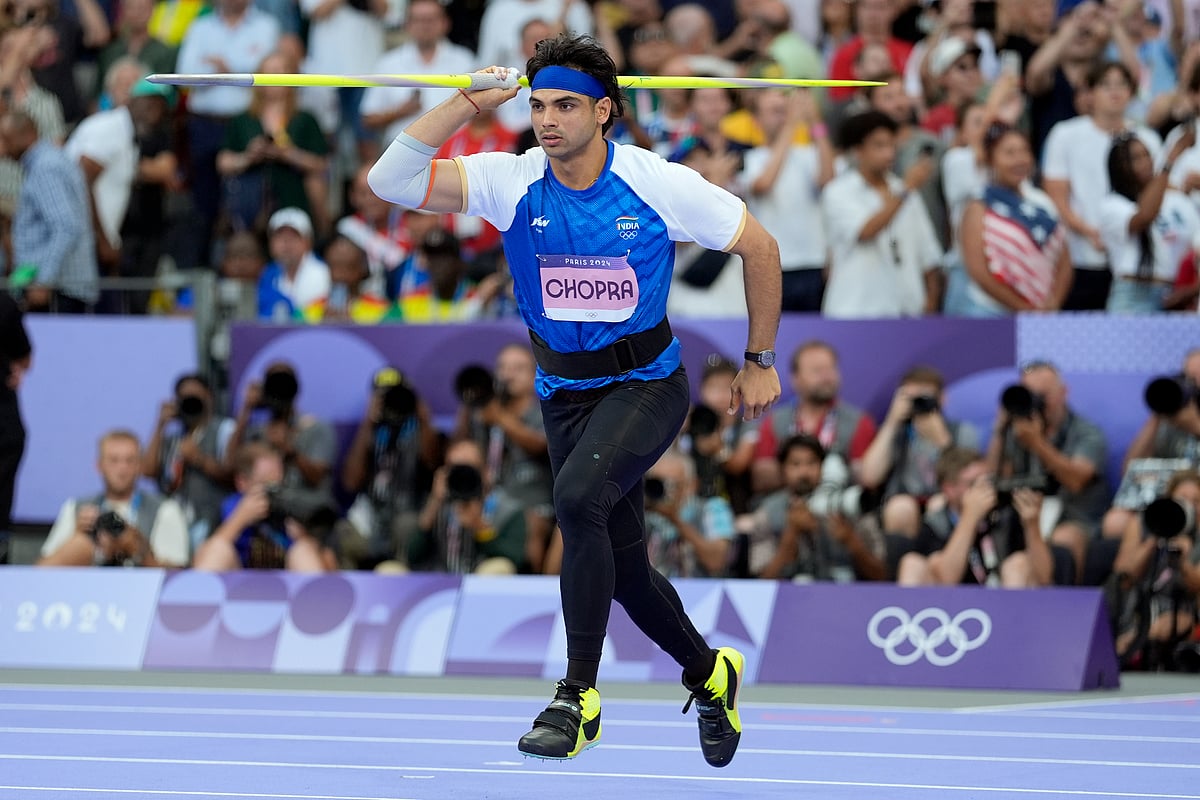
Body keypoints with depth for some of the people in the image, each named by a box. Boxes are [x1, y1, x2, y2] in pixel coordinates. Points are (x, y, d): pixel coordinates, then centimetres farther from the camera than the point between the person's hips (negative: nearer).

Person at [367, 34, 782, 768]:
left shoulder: (660, 185, -14)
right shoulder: (511, 182, -10)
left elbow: (760, 247, -2)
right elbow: (392, 180, -20)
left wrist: (760, 362, 2)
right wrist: (468, 104, -25)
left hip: (647, 383, -4)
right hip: (565, 392, 4)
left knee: (579, 495, -31)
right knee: (624, 567, 11)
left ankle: (579, 699, -25)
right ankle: (710, 675, 40)